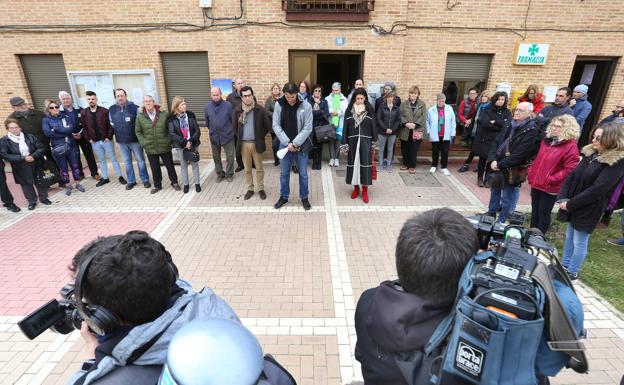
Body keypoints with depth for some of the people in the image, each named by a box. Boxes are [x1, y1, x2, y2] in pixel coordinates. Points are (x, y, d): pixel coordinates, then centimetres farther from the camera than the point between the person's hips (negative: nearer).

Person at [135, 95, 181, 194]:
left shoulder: (164, 114, -6)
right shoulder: (140, 117, -1)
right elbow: (138, 132, 6)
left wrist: (169, 140, -8)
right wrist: (143, 143, -5)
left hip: (165, 147, -1)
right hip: (150, 148, 2)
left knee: (170, 166, 10)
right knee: (155, 168, 13)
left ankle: (174, 182, 29)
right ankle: (157, 185, 30)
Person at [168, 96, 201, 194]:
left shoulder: (191, 115, -1)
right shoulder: (171, 119, -5)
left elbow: (197, 130, -3)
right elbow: (172, 134, -11)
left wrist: (191, 141, -16)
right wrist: (184, 142, -19)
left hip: (193, 144, 1)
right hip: (180, 146, -1)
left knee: (195, 164, 8)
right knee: (183, 165, 10)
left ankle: (197, 183, 20)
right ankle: (185, 184, 22)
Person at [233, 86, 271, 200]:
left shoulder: (259, 109, -7)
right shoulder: (237, 110, 0)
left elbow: (267, 125, 0)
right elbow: (234, 127, 13)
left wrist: (260, 136, 0)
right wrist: (240, 137, 9)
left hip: (256, 143, -2)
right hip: (244, 143, 2)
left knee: (259, 168, 8)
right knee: (247, 168, 11)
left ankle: (261, 189, 21)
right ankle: (250, 189, 24)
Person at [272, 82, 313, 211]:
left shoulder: (306, 106, -11)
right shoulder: (279, 105, -4)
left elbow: (307, 128, -12)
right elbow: (276, 125, -4)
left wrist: (295, 143, -17)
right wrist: (287, 142, -13)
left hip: (301, 145, -2)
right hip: (284, 144, 2)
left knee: (303, 173, 8)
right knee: (284, 173, 12)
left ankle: (304, 197, 25)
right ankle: (283, 196, 29)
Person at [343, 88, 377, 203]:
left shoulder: (369, 110, 2)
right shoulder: (349, 110, 3)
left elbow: (374, 127, 3)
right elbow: (345, 127, 3)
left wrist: (374, 141, -2)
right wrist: (344, 142, -2)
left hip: (365, 141, -1)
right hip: (353, 141, 1)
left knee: (365, 163, -2)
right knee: (354, 163, 5)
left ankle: (365, 190, 5)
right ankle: (356, 187, 18)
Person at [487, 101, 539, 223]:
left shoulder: (531, 130, -13)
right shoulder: (511, 125, 10)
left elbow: (520, 154, -20)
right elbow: (496, 142, 7)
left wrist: (500, 165, -18)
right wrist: (493, 160, -8)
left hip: (512, 172, -7)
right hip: (497, 166, 8)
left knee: (507, 199, 4)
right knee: (494, 192, 22)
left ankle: (502, 221, 17)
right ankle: (491, 214, 39)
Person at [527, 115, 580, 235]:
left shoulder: (571, 146, -14)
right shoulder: (546, 140, 9)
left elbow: (569, 169, -19)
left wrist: (551, 180, -20)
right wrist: (530, 173, 7)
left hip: (550, 187, -7)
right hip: (536, 183, 7)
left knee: (544, 213, 7)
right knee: (535, 211, 18)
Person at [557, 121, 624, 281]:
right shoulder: (590, 153, 4)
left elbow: (597, 190, -22)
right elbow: (572, 175, 2)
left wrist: (570, 204, -19)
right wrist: (562, 198, -9)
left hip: (588, 210, -7)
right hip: (572, 206, 7)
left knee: (579, 242, 7)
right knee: (569, 237, 19)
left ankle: (572, 272, 23)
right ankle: (564, 265, 35)